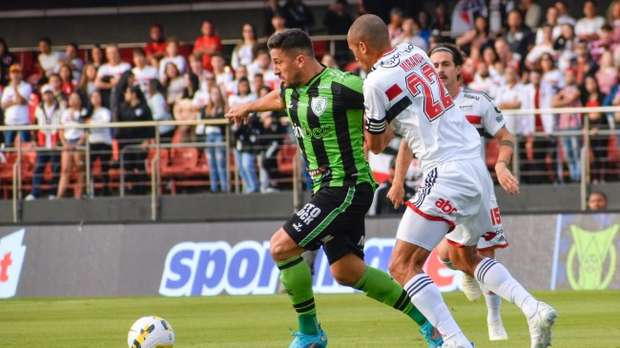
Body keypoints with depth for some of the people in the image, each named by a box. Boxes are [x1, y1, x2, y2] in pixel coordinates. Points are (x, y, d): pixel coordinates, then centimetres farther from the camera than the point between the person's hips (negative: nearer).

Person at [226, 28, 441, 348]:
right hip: (326, 189, 9)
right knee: (347, 272, 9)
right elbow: (279, 98, 35)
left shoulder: (340, 87, -19)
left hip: (347, 187, -9)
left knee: (281, 246, -13)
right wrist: (248, 107, 51)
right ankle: (424, 316, 18)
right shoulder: (292, 89, 9)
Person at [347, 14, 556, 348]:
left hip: (447, 173, -9)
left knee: (403, 266, -6)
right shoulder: (415, 53, 13)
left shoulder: (377, 82, -9)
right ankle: (534, 310, 11)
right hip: (476, 166, 9)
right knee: (464, 256, 27)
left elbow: (376, 145, 4)